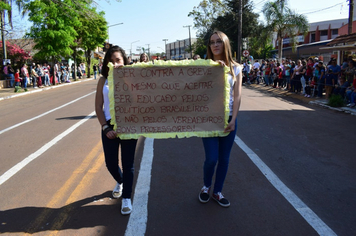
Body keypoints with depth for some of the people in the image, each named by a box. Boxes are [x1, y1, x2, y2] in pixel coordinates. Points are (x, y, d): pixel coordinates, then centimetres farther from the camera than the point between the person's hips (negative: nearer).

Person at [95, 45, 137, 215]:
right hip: (110, 127, 2)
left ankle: (126, 199, 17)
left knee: (128, 164, 3)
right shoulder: (103, 80, 3)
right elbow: (98, 108, 3)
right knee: (111, 163, 9)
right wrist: (105, 128, -6)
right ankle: (120, 182, 43)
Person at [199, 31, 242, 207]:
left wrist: (233, 119, -9)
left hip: (228, 118, 2)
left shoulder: (235, 68, 4)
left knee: (224, 158, 9)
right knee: (212, 158, -4)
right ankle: (206, 186, 27)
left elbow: (237, 96, 0)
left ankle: (217, 192, 28)